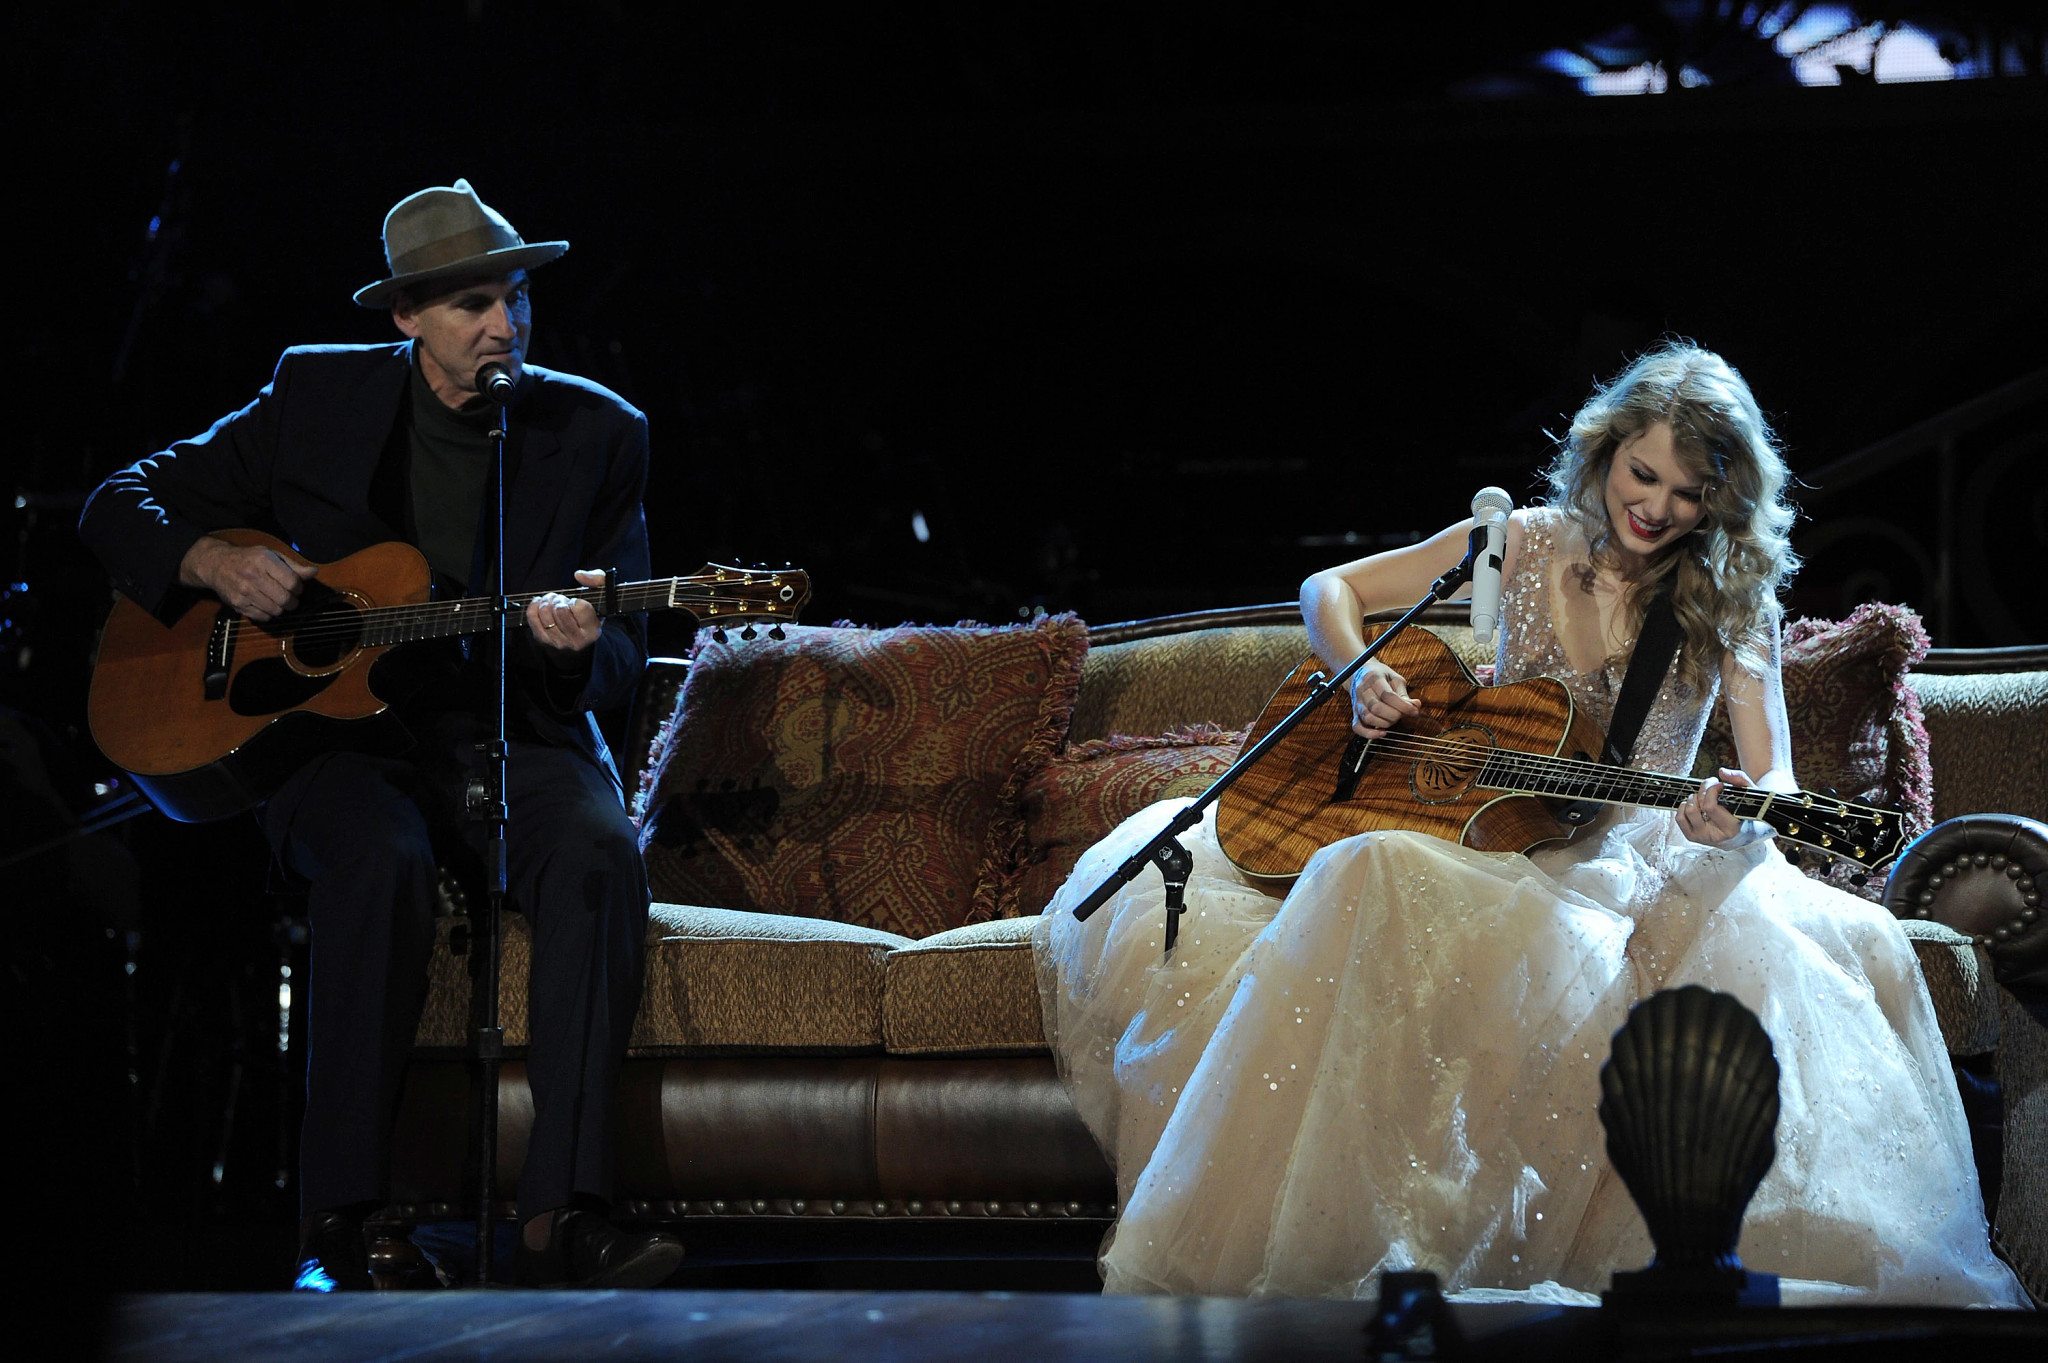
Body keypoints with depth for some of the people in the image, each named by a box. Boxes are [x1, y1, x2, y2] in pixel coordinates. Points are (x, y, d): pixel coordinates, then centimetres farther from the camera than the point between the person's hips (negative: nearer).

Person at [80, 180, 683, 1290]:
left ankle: (559, 1217, -37)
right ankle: (334, 1227, -33)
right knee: (380, 858, -36)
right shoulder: (316, 396, 5)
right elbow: (119, 507, 10)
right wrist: (213, 562, -11)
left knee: (601, 853, -33)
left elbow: (623, 661, 6)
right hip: (341, 737, -1)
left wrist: (578, 647, -19)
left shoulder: (596, 434, 6)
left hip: (518, 743, 1)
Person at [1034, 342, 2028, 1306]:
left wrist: (1736, 818, -33)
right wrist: (1359, 678, -11)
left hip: (1640, 862, -1)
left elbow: (1773, 778, -8)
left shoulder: (1731, 603, 2)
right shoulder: (1528, 546, 5)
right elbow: (1330, 591, 12)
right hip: (1488, 839, 1)